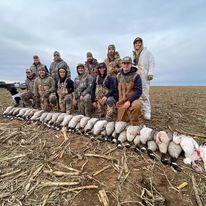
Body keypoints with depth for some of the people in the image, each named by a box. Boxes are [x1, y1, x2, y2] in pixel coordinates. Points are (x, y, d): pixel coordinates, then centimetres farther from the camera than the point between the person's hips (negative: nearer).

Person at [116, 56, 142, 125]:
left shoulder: (136, 76, -8)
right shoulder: (118, 76, 6)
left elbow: (139, 91, -14)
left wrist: (129, 101, -25)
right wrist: (117, 101, 10)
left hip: (132, 99, -4)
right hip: (121, 102, 4)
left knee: (137, 105, -39)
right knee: (121, 122, 7)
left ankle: (134, 124, -14)